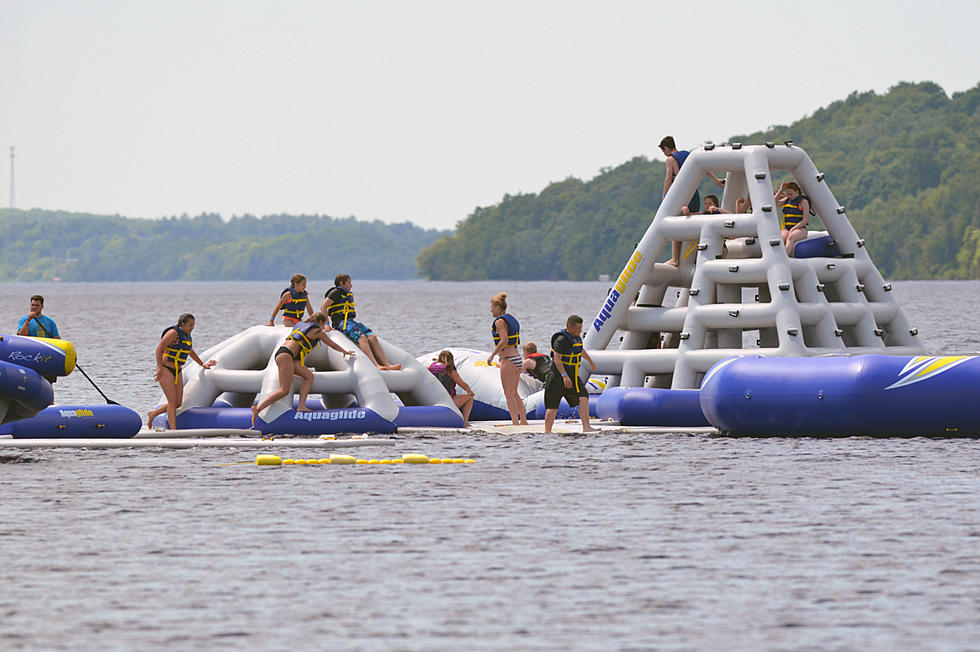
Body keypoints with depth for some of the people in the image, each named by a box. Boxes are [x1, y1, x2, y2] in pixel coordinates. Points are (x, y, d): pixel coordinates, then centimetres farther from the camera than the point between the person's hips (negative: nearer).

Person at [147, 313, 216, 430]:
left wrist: (202, 364, 36)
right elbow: (159, 349, -19)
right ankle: (173, 431, -13)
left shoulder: (187, 335, 12)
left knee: (178, 403, 6)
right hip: (165, 370, -8)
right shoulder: (174, 333, -15)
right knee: (172, 401, -13)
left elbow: (191, 352, 29)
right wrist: (160, 368, -24)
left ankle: (152, 414, 25)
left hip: (177, 371, 8)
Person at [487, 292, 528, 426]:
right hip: (517, 358, 9)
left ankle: (515, 422, -8)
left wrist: (492, 355, -18)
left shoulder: (499, 321, -11)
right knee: (514, 394, 16)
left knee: (509, 394, -5)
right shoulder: (512, 320, 15)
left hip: (508, 360, -9)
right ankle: (523, 420, 17)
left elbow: (504, 340, -23)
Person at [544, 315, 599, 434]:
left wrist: (590, 361, 50)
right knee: (553, 406, -2)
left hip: (572, 377, 8)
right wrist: (564, 376, -35)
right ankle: (547, 432, 6)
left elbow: (581, 350, 33)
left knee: (583, 397, -11)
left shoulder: (576, 337, 11)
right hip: (558, 377, -8)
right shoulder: (561, 339, -17)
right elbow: (557, 359, -25)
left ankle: (586, 427, -16)